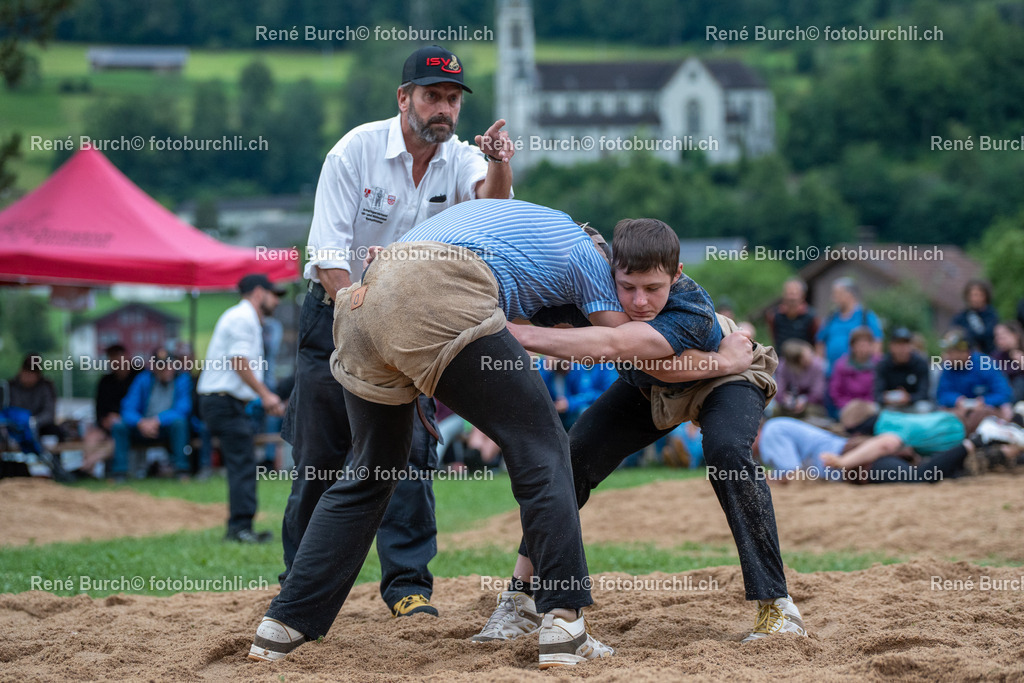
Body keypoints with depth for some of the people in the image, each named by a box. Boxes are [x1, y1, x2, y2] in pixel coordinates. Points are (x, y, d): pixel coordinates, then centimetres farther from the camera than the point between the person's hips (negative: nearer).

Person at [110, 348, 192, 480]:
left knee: (178, 420, -35)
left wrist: (157, 420, -30)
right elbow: (128, 409, -6)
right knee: (118, 425, -23)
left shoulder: (182, 379, -7)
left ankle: (181, 471, -28)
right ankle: (119, 472, -20)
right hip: (142, 428, 2)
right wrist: (141, 422, -28)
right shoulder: (143, 379, 0)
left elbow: (183, 409, -19)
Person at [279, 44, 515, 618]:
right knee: (319, 457, 1)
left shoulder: (460, 161, -6)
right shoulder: (357, 150, -14)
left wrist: (499, 165, -52)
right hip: (338, 314, -2)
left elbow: (491, 202, -30)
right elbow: (329, 254, -17)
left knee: (410, 451, -10)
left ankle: (409, 583, -5)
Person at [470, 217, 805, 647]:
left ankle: (776, 606, -27)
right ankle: (522, 599, 0)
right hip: (649, 386, 5)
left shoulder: (690, 314, -45)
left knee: (726, 453, -34)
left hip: (725, 375, -5)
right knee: (572, 457, -12)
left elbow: (607, 346, -59)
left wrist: (513, 333, -64)